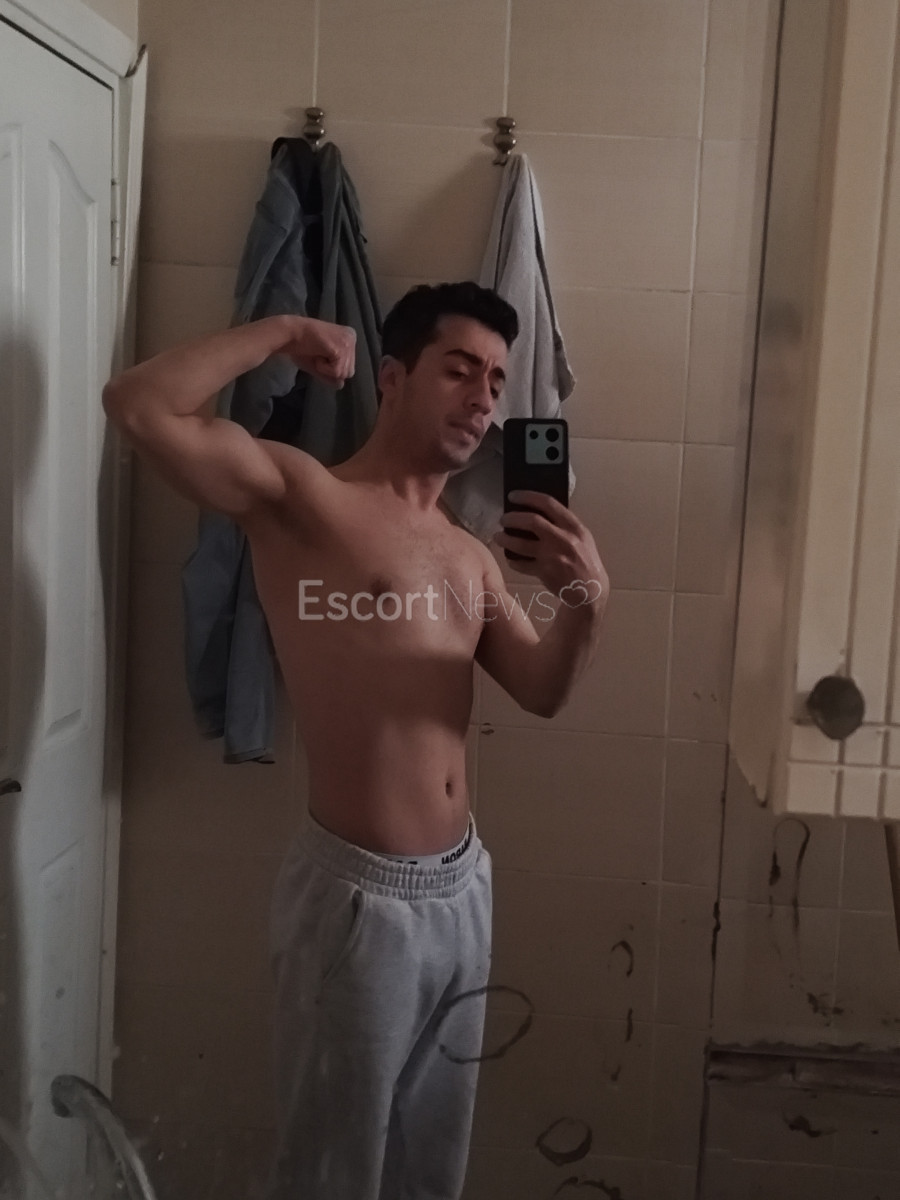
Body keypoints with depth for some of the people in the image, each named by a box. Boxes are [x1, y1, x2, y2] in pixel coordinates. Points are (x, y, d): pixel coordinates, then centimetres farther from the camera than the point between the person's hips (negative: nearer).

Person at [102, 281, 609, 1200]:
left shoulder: (471, 555, 12)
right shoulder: (300, 495, -9)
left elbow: (542, 689, 6)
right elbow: (139, 406, -22)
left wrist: (586, 600, -13)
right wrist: (282, 332, -12)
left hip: (462, 884, 7)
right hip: (359, 894, -7)